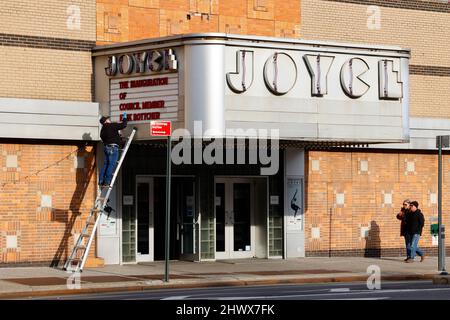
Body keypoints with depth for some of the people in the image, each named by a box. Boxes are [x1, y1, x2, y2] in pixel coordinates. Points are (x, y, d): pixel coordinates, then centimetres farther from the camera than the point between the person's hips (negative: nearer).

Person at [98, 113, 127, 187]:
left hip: (106, 147, 8)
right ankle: (106, 182, -12)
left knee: (106, 164, 12)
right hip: (113, 147, -8)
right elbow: (123, 125, -8)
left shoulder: (103, 130, 17)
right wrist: (124, 118, 12)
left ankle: (101, 181, 10)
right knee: (111, 164, -8)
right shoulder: (112, 126, -6)